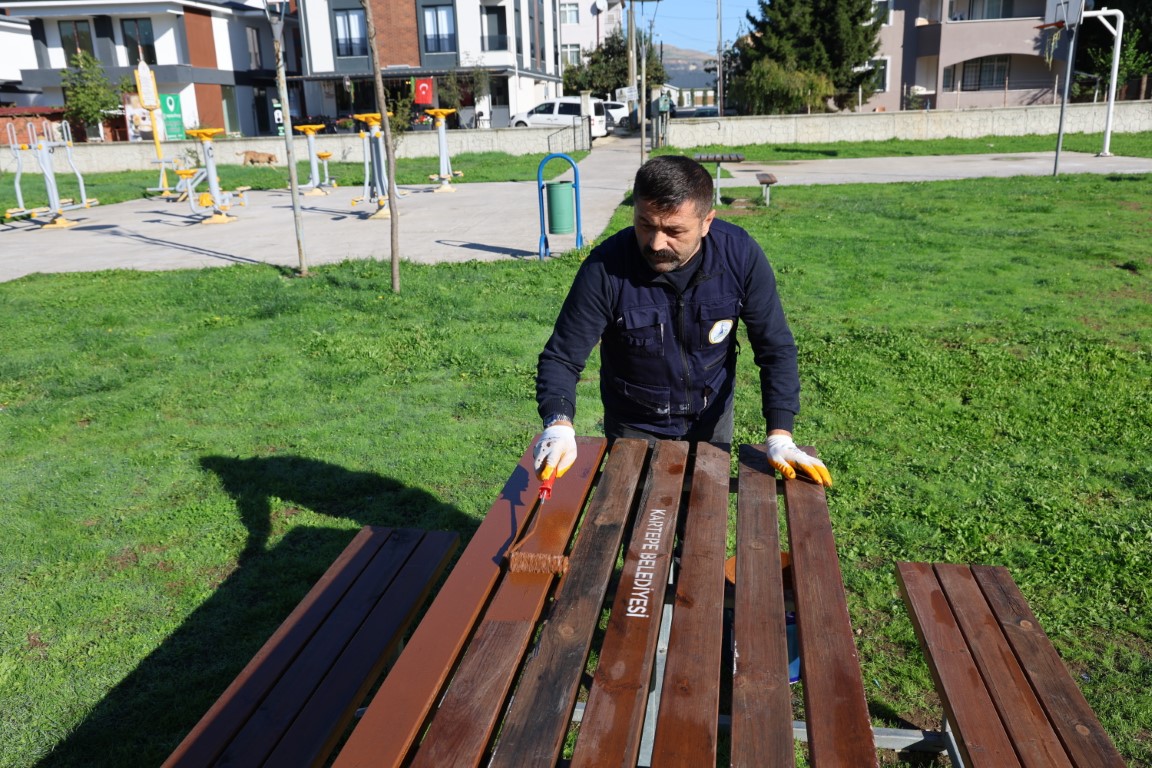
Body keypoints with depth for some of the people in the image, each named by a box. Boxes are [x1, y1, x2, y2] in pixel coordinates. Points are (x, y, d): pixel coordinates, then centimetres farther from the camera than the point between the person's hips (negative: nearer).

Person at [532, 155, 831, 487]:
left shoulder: (741, 255, -22)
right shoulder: (605, 268, -28)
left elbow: (775, 348, -13)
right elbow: (561, 357, -22)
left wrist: (780, 437, -22)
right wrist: (559, 425, -40)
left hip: (712, 419, 2)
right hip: (634, 428, -2)